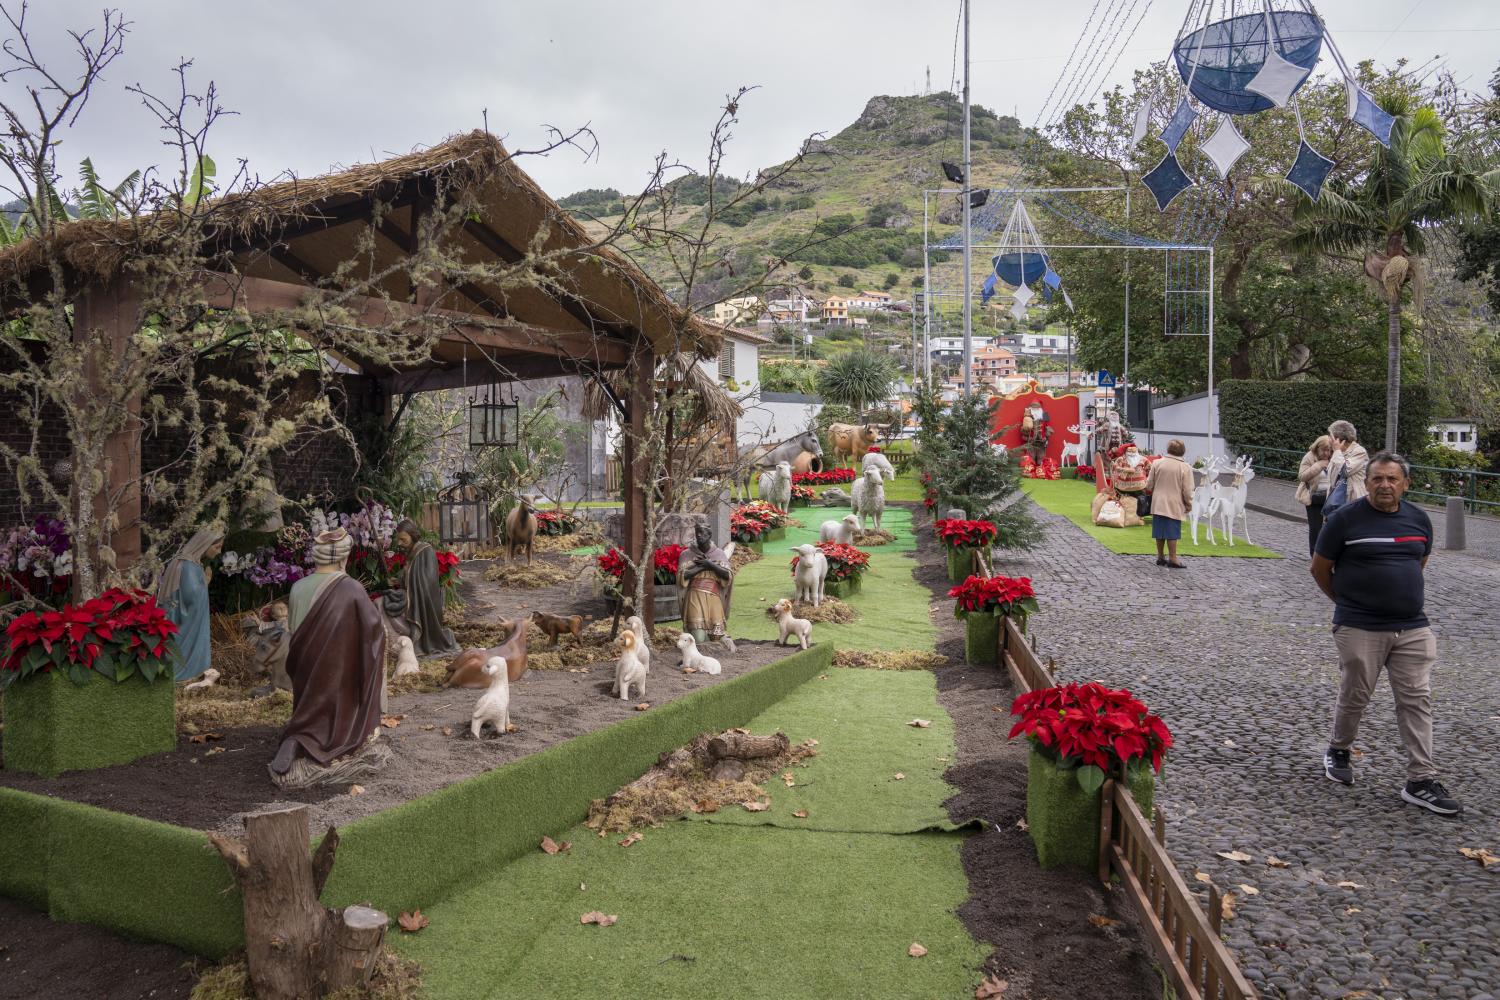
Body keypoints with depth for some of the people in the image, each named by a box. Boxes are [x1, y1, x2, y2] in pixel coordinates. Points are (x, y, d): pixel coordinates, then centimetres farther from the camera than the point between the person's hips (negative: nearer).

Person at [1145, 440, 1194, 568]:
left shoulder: (1156, 463, -3)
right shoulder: (1185, 468, -10)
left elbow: (1149, 485, 2)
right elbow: (1187, 491, -9)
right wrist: (1189, 505, 5)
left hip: (1158, 504, 3)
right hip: (1174, 506, -3)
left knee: (1160, 531, 11)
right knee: (1172, 533, 1)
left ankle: (1160, 557, 20)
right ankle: (1173, 559, 5)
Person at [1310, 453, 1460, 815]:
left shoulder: (1419, 519, 6)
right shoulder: (1345, 518, -8)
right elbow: (1320, 568, 0)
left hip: (1413, 629, 4)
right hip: (1359, 630, -4)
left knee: (1417, 701, 3)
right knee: (1354, 697, 7)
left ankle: (1421, 781, 8)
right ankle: (1338, 751, 31)